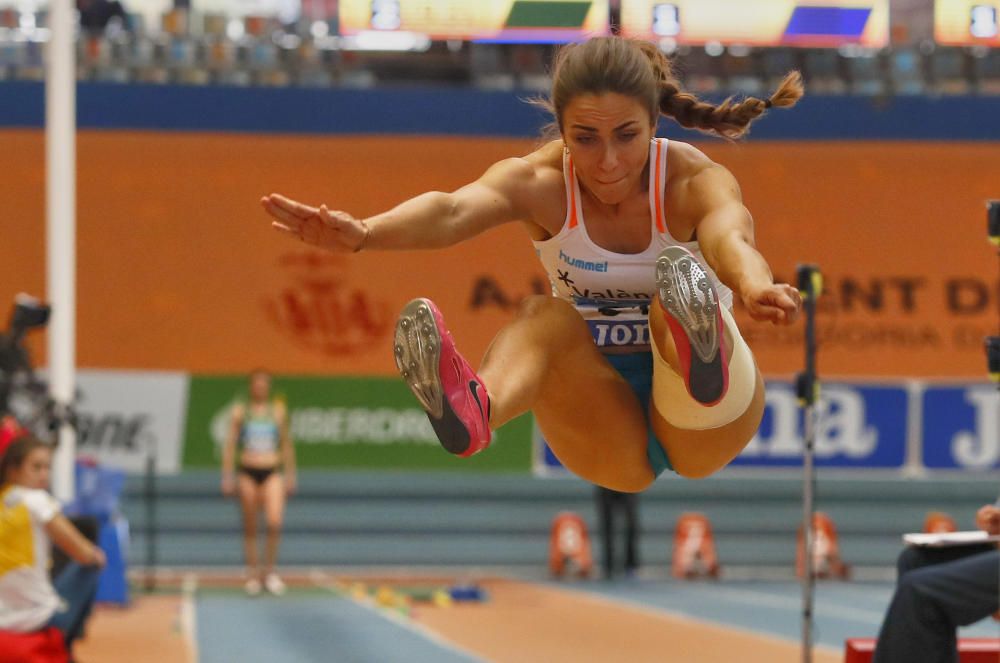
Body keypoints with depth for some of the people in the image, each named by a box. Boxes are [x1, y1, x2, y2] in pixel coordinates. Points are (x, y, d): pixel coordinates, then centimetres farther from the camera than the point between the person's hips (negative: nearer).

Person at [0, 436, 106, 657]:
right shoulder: (36, 500, -10)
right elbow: (83, 555, -11)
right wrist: (97, 555, 12)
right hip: (39, 620, -7)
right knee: (91, 567, 17)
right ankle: (63, 649, 18)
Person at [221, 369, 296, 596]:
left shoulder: (278, 411, 8)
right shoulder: (240, 412, 5)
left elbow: (286, 444, 13)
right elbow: (230, 444, 7)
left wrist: (290, 475, 12)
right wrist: (227, 476, 2)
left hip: (271, 473, 0)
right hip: (248, 473, 0)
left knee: (275, 521, -16)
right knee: (250, 527, 3)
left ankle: (270, 570, -2)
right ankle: (252, 574, 10)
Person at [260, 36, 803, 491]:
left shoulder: (696, 181, -13)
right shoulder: (539, 182, -9)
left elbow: (729, 236, -38)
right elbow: (454, 211, -31)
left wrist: (754, 286, -63)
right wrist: (364, 233, -54)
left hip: (705, 430, -2)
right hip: (613, 447, 2)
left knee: (679, 293, -32)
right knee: (546, 317, -30)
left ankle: (703, 362, -68)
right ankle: (473, 410, -62)